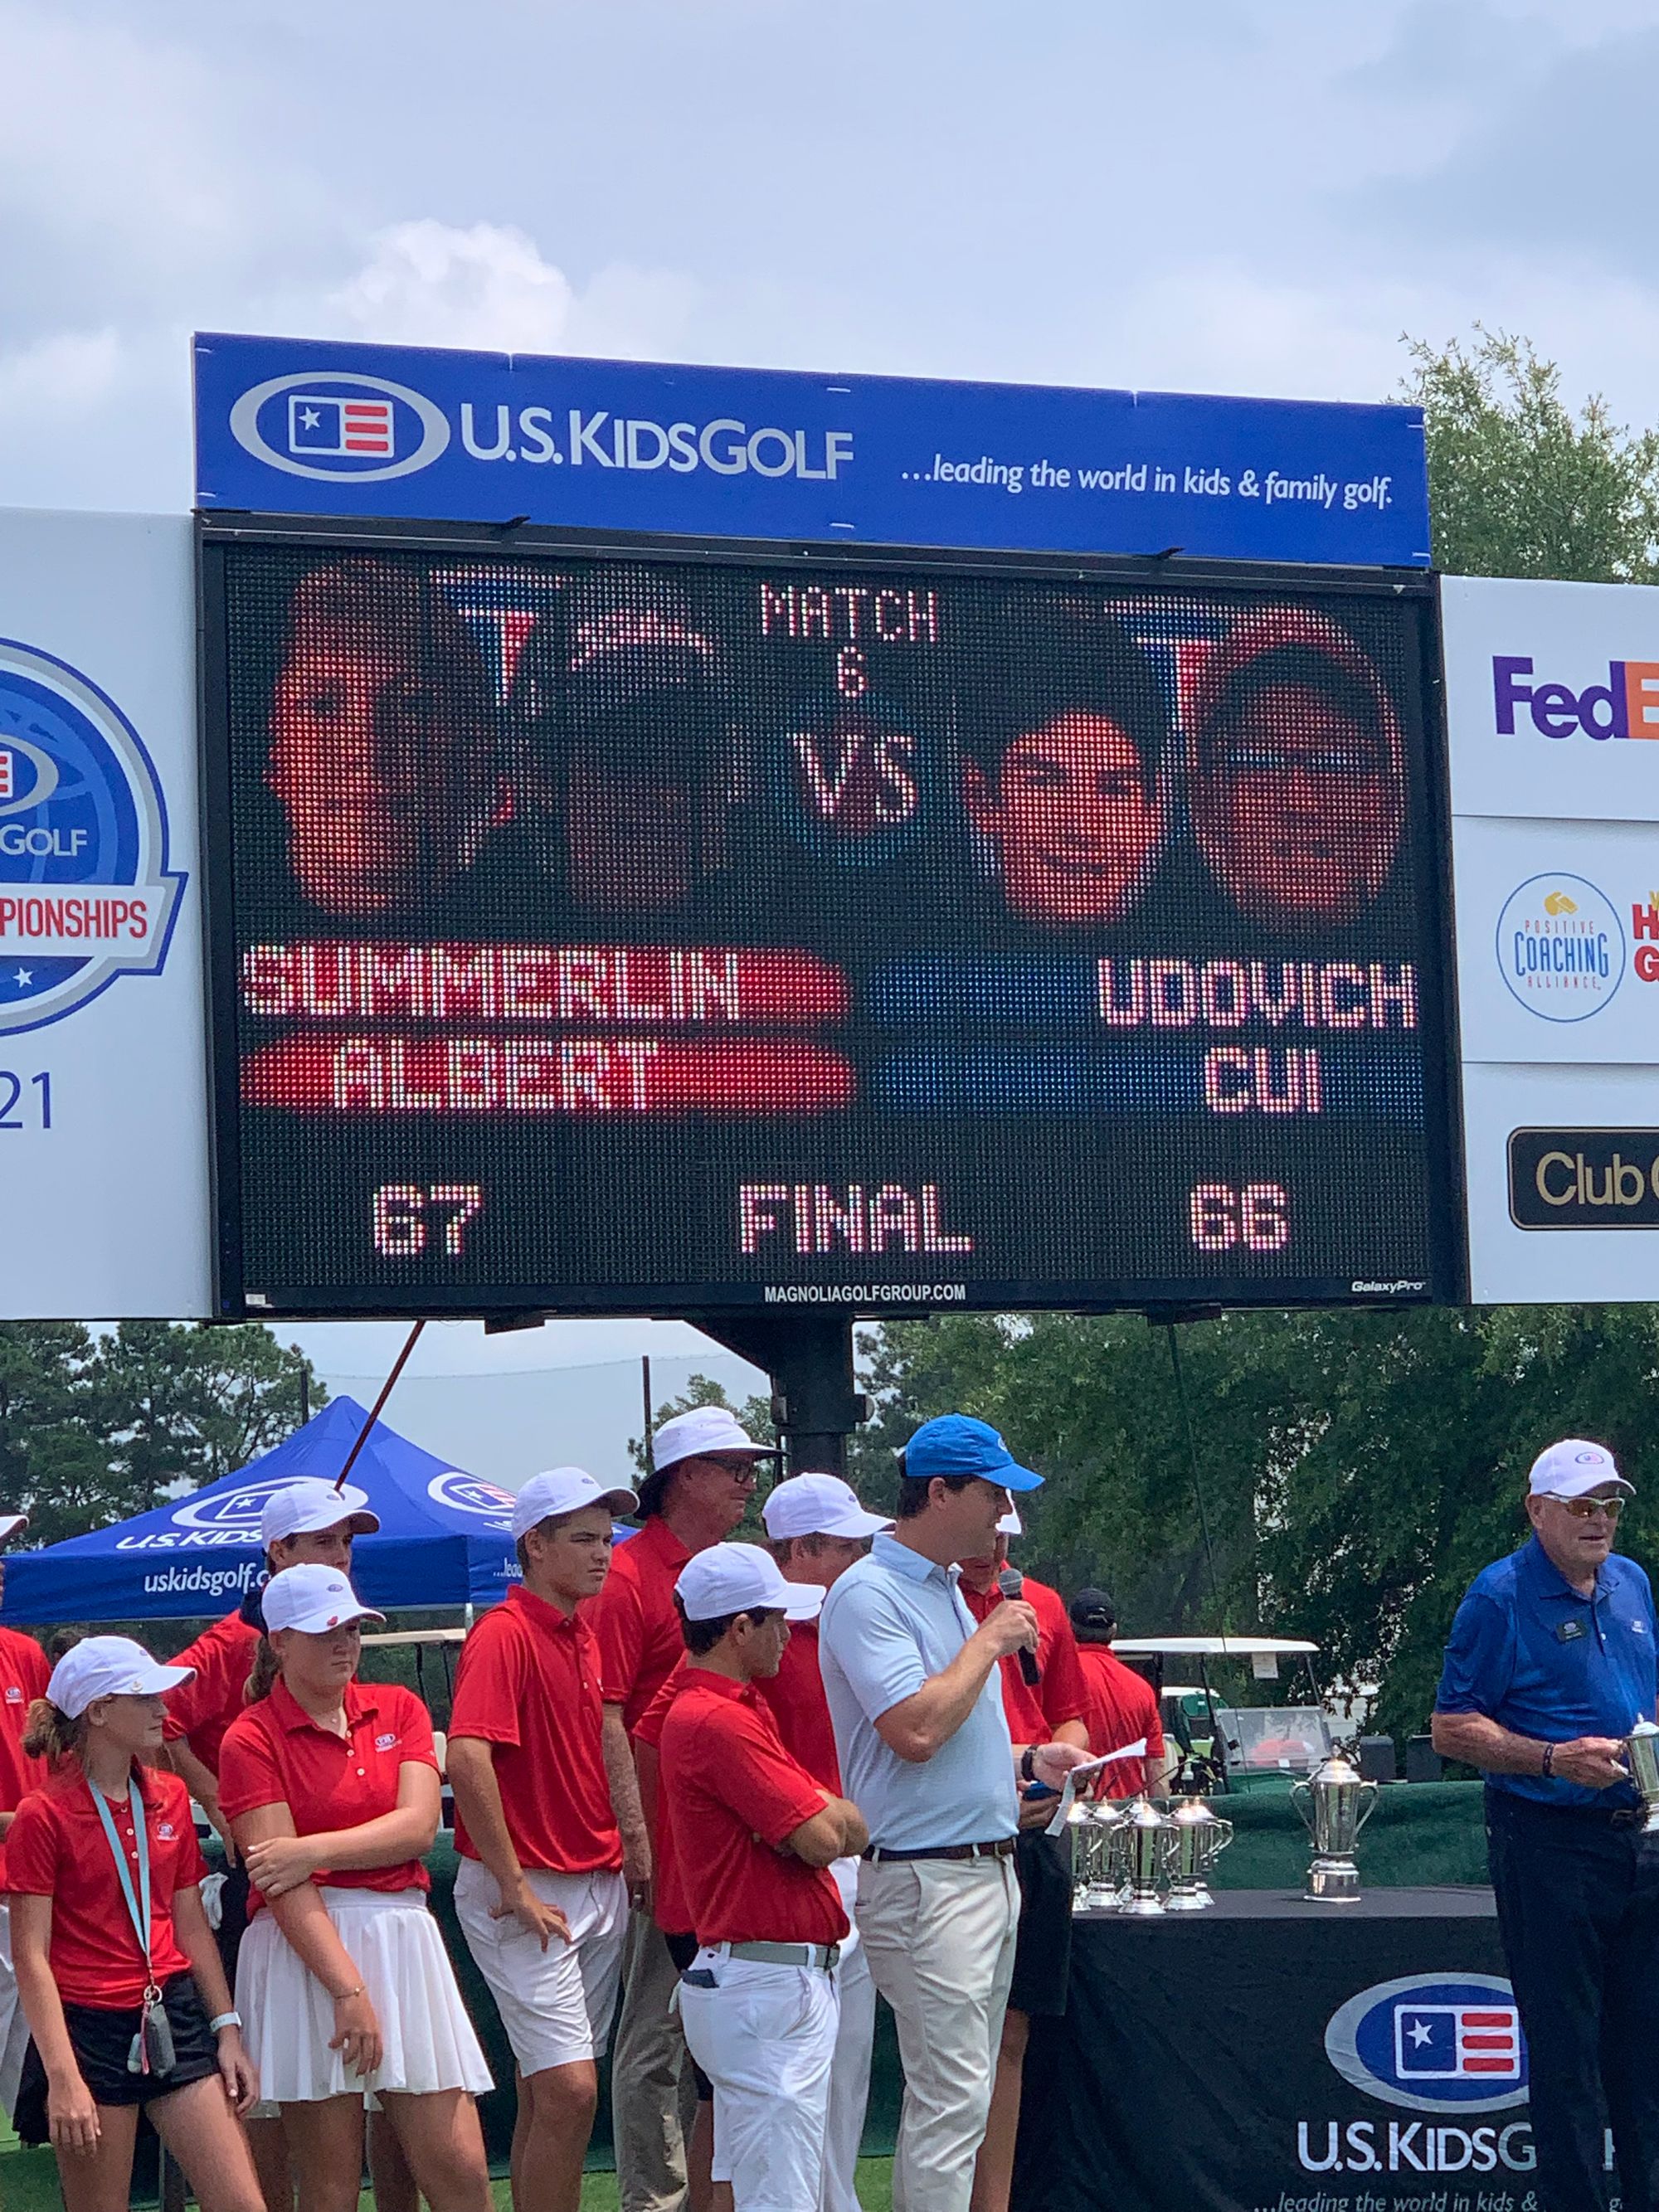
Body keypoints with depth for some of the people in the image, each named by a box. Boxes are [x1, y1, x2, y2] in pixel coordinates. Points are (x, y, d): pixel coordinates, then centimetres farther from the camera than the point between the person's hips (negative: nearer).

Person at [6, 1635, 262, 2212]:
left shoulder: (170, 1797, 9)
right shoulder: (44, 1814, -8)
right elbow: (31, 1956, -10)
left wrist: (228, 2029, 9)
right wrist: (63, 2076, -18)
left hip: (173, 2020, 5)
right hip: (90, 2029, -5)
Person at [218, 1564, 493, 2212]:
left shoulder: (399, 1708, 12)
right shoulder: (252, 1739, -2)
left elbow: (419, 1825, -2)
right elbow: (281, 1882, -11)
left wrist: (316, 1850, -13)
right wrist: (348, 1989, -18)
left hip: (403, 1941, 4)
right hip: (307, 1948, -4)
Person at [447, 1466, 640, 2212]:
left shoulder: (589, 1636, 13)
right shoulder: (504, 1634, -13)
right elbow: (468, 1759, -24)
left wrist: (625, 1855, 12)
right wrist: (515, 1886, -20)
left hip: (599, 1888, 8)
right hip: (527, 1897, -8)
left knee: (548, 2094, 11)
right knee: (568, 2089, -12)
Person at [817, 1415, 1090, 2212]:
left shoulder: (946, 1591, 17)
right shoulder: (869, 1594, -13)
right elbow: (914, 1729, -25)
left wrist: (1027, 1761, 11)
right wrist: (988, 1642, -15)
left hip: (988, 1869, 10)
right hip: (925, 1878, -10)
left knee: (957, 2097, 12)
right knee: (950, 2098, -11)